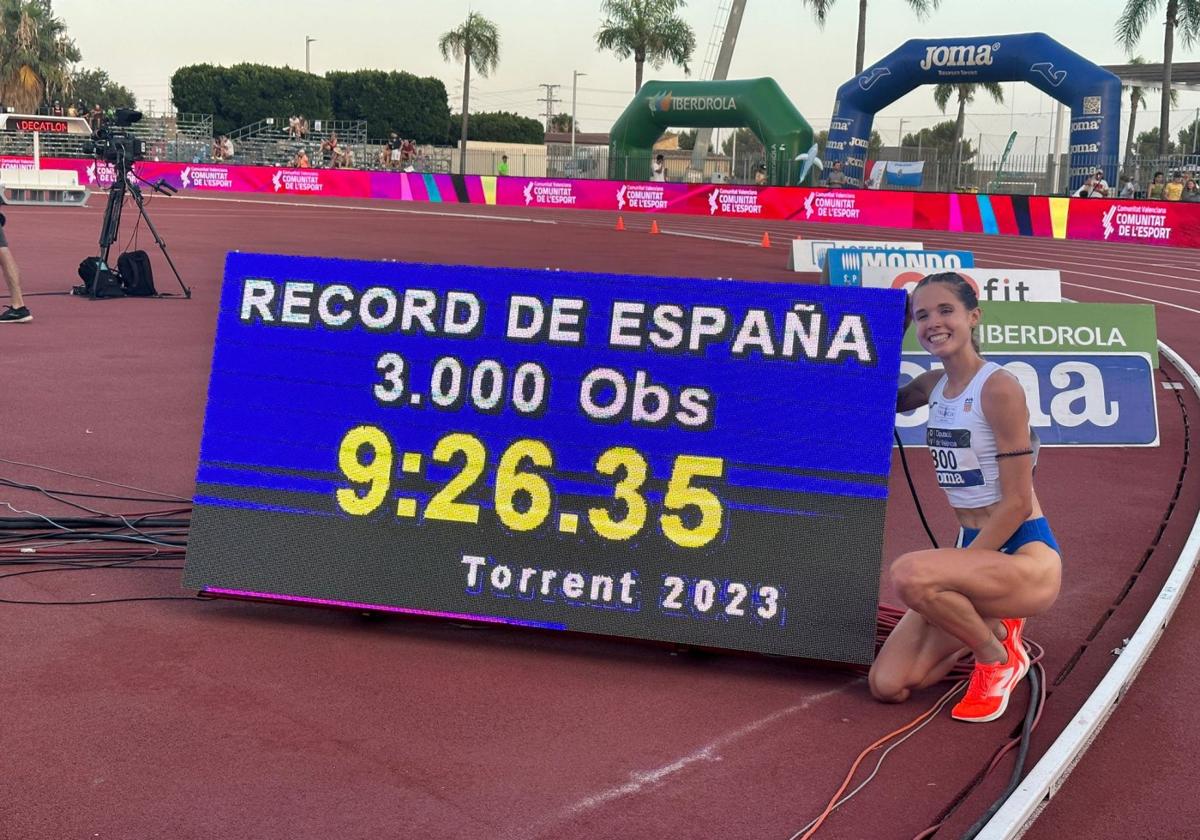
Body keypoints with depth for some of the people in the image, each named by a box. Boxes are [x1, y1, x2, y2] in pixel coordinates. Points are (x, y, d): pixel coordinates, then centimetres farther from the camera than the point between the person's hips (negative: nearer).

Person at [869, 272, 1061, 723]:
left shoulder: (998, 388, -15)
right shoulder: (932, 385, 7)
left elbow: (1017, 502, -17)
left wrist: (959, 566, -18)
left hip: (1025, 556, -7)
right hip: (973, 552, 7)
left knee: (910, 573, -34)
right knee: (888, 684, -5)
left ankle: (998, 655, -6)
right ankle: (988, 623, 19)